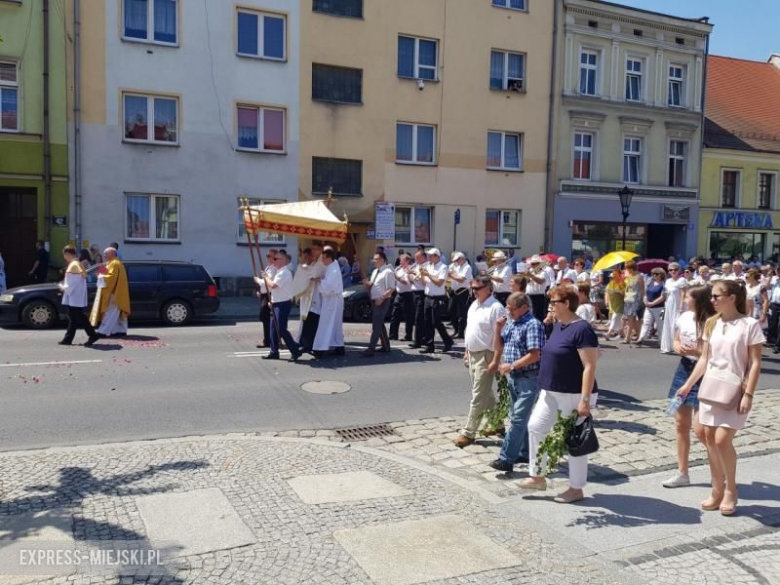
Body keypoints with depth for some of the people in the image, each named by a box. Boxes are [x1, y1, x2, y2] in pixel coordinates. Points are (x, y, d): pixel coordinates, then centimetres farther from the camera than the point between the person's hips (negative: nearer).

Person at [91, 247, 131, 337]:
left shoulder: (114, 264, -13)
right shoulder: (116, 263, 20)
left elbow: (111, 277, -22)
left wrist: (101, 276, -10)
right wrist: (102, 275, 11)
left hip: (113, 293, -11)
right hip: (116, 292, 11)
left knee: (110, 313, -10)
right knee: (118, 313, 10)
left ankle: (104, 331, -10)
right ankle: (121, 331, 12)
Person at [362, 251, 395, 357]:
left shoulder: (387, 272, -13)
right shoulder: (375, 271, 14)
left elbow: (392, 289, -18)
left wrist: (381, 298, -25)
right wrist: (367, 284, 0)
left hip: (382, 302, -9)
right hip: (374, 301, 9)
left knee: (376, 326, -10)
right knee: (380, 325, 16)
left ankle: (370, 350, -10)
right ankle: (386, 347, 28)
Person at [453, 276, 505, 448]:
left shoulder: (496, 308, -16)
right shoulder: (474, 305, 10)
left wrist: (495, 360, -22)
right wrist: (466, 351, 18)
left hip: (485, 356, -9)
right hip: (472, 354, 9)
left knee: (478, 397, -3)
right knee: (485, 394, 19)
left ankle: (468, 433, 3)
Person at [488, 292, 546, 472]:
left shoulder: (533, 325, -15)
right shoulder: (509, 323, 10)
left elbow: (535, 355, -21)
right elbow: (498, 348, 14)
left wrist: (511, 365, -21)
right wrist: (498, 329, -2)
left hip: (528, 378, -9)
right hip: (513, 377, 9)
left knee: (518, 419, -8)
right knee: (518, 417, 16)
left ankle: (506, 459, -8)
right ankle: (524, 453, 28)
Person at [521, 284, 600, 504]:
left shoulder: (582, 330, -19)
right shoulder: (558, 325, 8)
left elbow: (589, 367, -22)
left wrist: (585, 399, -25)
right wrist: (545, 387, 21)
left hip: (574, 395, -9)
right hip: (551, 392, 9)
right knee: (535, 427, 8)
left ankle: (576, 489, 19)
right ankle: (537, 477, 21)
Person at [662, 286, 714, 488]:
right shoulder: (684, 317, 2)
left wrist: (696, 351, -25)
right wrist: (678, 347, -5)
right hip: (684, 369, 7)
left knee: (700, 429, -9)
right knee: (681, 424, 12)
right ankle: (682, 473, 25)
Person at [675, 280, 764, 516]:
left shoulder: (749, 325, -9)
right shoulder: (711, 324, 6)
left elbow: (755, 364, -9)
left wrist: (748, 394, -15)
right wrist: (688, 384, 10)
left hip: (734, 391, -5)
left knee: (722, 440, -10)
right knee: (709, 438, 6)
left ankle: (731, 490, 12)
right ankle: (718, 489, 19)